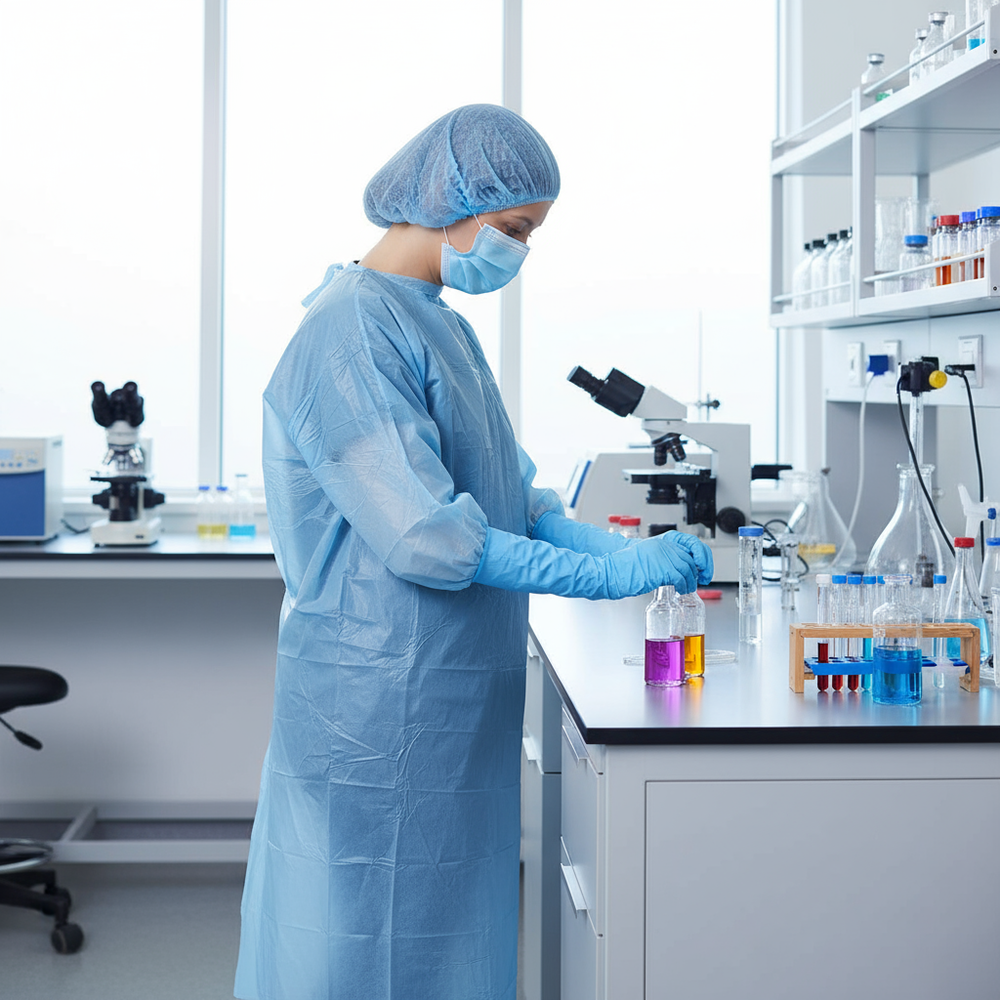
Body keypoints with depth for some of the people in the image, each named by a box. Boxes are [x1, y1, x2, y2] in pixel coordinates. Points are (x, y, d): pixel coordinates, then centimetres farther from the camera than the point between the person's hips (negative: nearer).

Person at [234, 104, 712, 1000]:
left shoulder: (441, 324, 13)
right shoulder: (352, 330, -18)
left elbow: (512, 493, 15)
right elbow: (424, 537, -24)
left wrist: (623, 549, -1)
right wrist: (609, 576, -19)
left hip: (456, 705, 9)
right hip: (382, 704, -9)